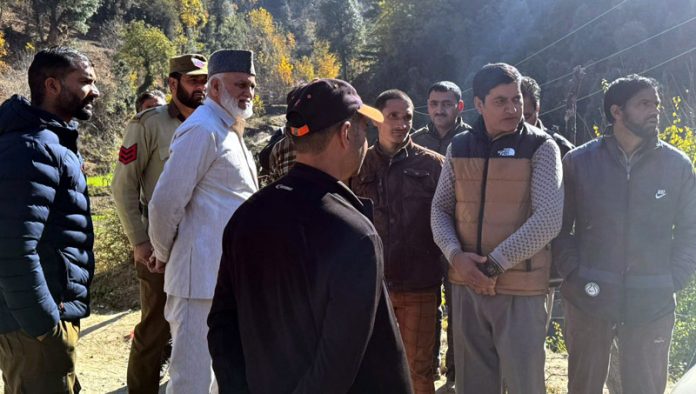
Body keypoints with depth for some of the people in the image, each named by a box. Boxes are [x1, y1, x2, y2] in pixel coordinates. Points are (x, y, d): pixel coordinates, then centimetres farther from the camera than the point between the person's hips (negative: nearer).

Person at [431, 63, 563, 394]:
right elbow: (440, 208, 8)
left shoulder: (541, 148, -4)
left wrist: (496, 264, -16)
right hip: (466, 284, 3)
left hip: (521, 287, -3)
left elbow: (549, 218, -14)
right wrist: (455, 255, -10)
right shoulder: (459, 148, 6)